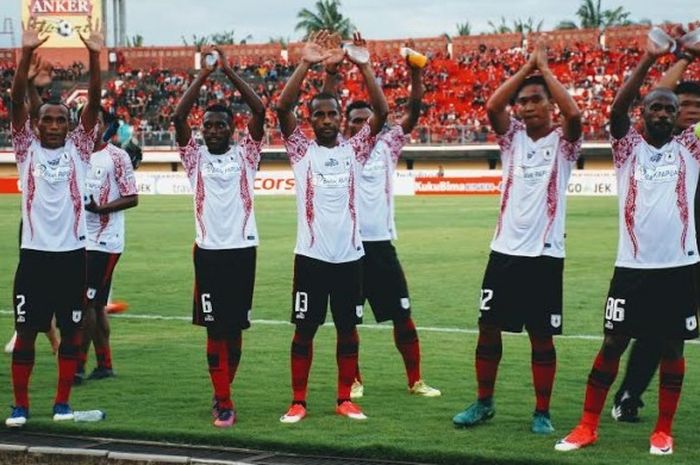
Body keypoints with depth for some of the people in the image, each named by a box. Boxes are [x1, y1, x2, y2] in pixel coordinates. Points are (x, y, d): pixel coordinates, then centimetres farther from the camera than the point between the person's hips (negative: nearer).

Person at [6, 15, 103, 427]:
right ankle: (20, 406, 12)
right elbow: (17, 101, -6)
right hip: (35, 253, -1)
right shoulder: (27, 149, 4)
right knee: (26, 331, 3)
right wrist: (27, 53, -17)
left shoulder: (79, 149, 5)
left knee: (71, 330, 7)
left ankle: (63, 403, 18)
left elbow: (94, 104, -5)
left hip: (72, 253, 1)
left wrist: (94, 56, -16)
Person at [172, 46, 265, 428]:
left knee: (235, 328, 8)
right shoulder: (195, 157, 8)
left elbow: (259, 111, -4)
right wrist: (204, 75, -7)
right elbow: (178, 116, -5)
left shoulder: (245, 155, 7)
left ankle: (222, 392, 24)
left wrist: (229, 72, -6)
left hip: (242, 250, 1)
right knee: (214, 328, -3)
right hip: (208, 251, -1)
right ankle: (224, 404, -1)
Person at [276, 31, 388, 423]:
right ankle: (299, 402, 12)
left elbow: (382, 112, -5)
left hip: (349, 255, 2)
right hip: (311, 255, -2)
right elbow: (283, 109, -11)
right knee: (304, 329, 3)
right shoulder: (301, 150, 3)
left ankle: (345, 400, 19)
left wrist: (365, 66, -14)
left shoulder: (354, 150, 6)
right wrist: (306, 64, -18)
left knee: (348, 329, 8)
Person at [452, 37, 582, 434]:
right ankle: (484, 402, 23)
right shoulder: (513, 137, 8)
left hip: (545, 254, -3)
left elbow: (574, 114, -21)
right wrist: (528, 66, -7)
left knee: (542, 337, 4)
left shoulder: (563, 142, 0)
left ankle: (542, 412, 15)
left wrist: (544, 67, -12)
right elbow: (492, 106, -10)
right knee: (489, 329, 8)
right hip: (505, 250, 3)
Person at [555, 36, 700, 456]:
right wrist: (648, 61, -20)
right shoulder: (628, 146, 4)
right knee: (613, 343, 3)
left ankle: (664, 430, 17)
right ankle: (588, 426, 10)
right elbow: (617, 107, -12)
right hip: (633, 266, -1)